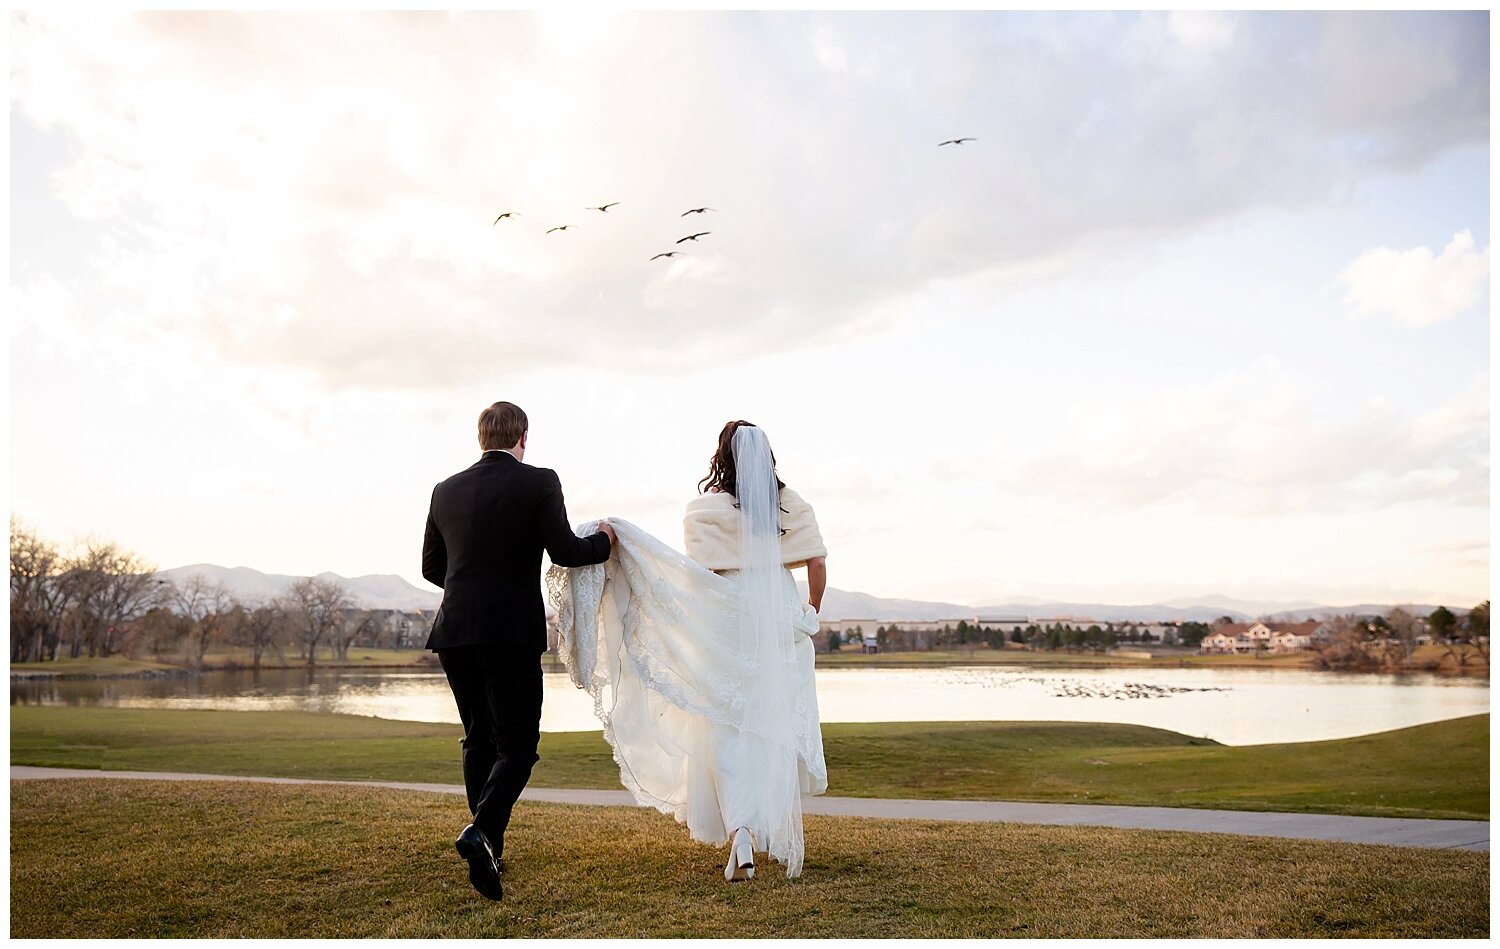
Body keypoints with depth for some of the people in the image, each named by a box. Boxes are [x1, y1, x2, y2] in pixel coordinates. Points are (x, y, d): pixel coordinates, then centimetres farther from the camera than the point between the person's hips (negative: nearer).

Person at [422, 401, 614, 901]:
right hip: (512, 633, -5)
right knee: (517, 744, 2)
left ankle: (490, 846, 22)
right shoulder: (539, 482, -4)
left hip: (455, 633, 5)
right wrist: (603, 541, 9)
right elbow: (564, 551, -10)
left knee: (478, 739, 18)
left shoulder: (446, 490, 10)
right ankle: (481, 831, -20)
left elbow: (431, 567, 16)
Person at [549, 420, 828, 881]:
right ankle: (784, 838, 28)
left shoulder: (704, 508, -7)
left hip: (727, 629, -3)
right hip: (781, 629, 3)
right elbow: (818, 561, -1)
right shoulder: (793, 505, 3)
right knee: (778, 731, 16)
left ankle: (741, 839, -12)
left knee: (728, 735, 3)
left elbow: (704, 575, -15)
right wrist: (811, 614, 13)